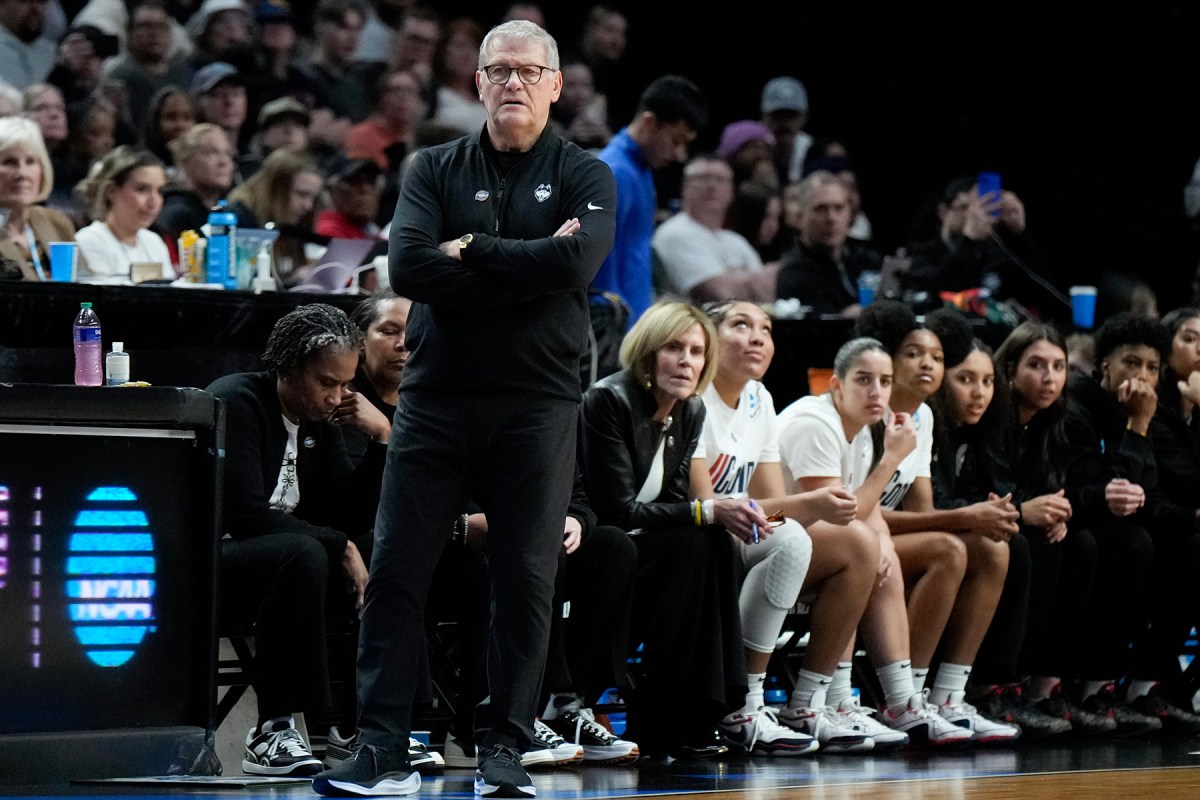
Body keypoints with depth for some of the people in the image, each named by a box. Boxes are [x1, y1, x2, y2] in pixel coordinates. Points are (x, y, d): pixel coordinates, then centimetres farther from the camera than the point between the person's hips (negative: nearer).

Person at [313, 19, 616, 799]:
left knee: (527, 580, 0)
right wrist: (524, 271, -11)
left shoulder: (584, 176, 5)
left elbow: (576, 263, -15)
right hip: (436, 395, 1)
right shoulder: (436, 169, 9)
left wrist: (470, 250, -9)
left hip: (537, 404, -1)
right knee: (397, 570, -3)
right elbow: (409, 266, -8)